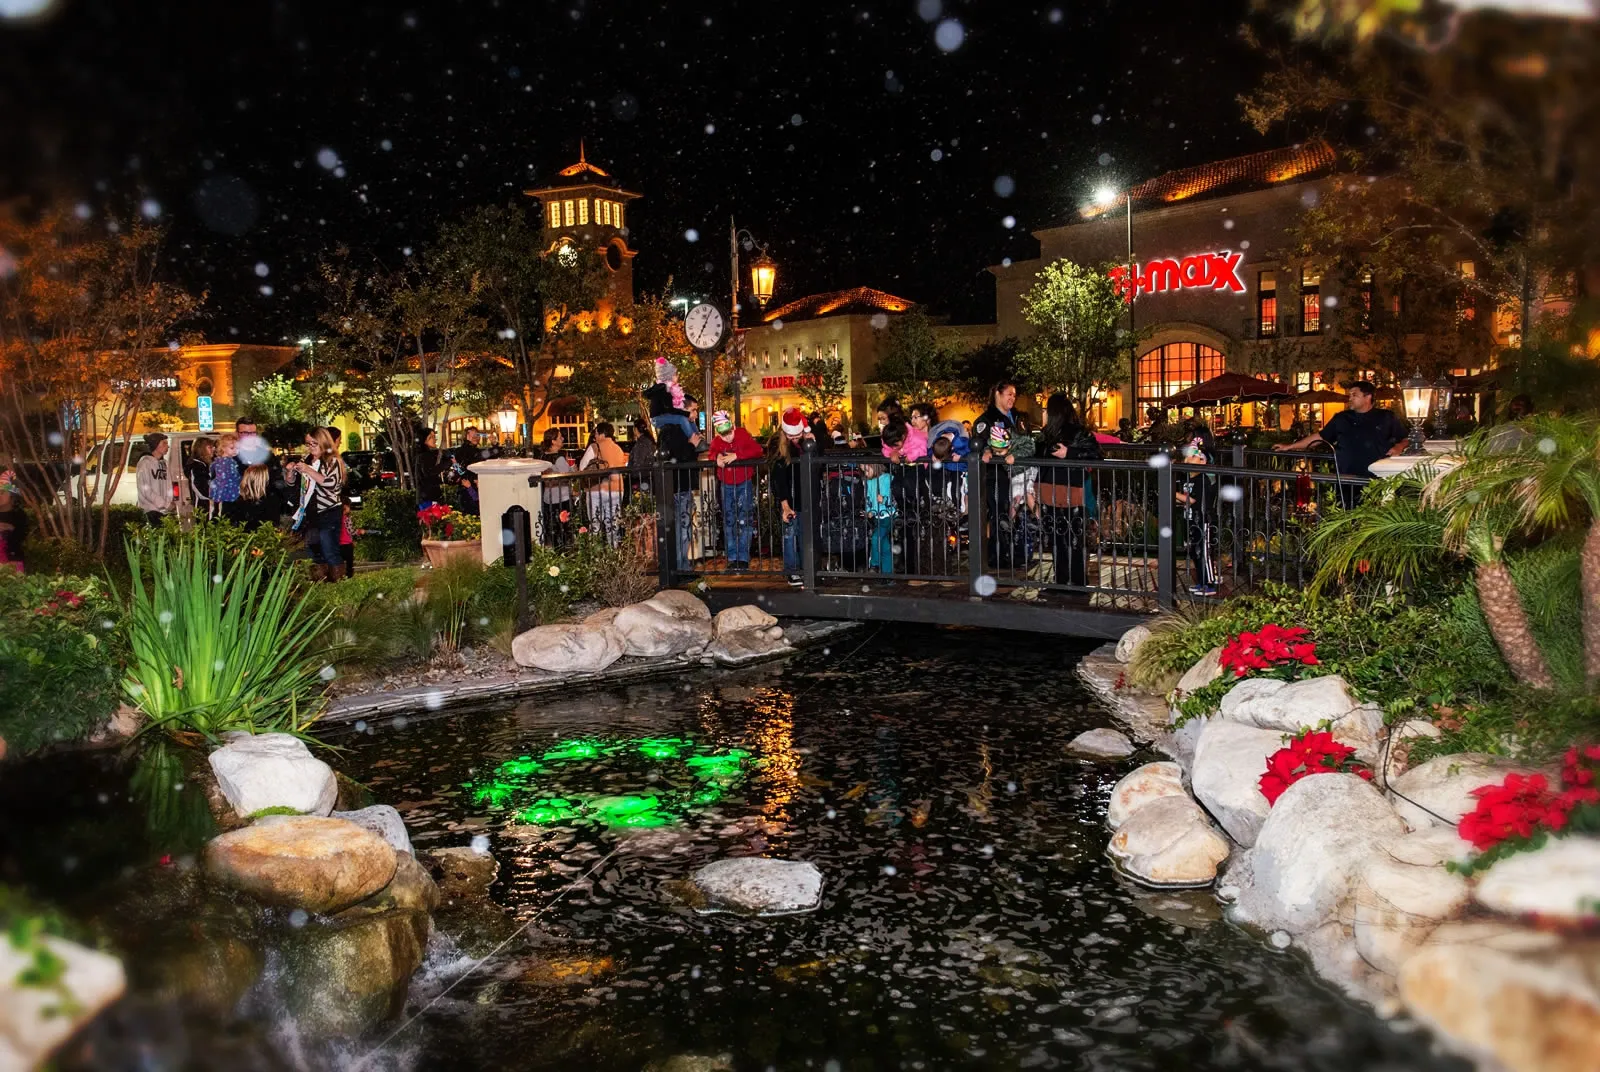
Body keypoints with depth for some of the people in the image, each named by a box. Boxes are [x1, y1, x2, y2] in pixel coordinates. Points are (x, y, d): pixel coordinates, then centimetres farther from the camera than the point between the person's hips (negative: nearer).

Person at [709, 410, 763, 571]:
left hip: (745, 483, -3)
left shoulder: (742, 434, -13)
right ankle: (733, 559, 10)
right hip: (726, 485, 3)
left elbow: (757, 449, -23)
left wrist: (736, 456, -31)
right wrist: (717, 457, -17)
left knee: (744, 521, -8)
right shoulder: (716, 441, -5)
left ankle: (743, 558, -6)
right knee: (729, 522, 5)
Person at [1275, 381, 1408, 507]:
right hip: (1345, 482, 3)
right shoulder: (1341, 419, 15)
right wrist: (1289, 447, 13)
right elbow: (1319, 436, 17)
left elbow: (1407, 439, 12)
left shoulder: (1387, 418, 7)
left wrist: (1399, 447, -12)